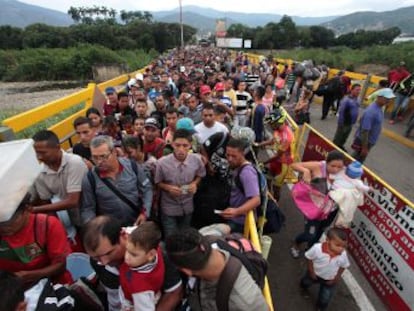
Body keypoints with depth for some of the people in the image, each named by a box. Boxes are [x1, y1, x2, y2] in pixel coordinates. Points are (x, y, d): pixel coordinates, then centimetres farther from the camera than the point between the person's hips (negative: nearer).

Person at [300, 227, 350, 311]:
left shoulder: (343, 255, -32)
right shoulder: (317, 248, -39)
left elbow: (343, 266, -11)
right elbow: (309, 258, -20)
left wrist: (337, 278, -8)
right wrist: (311, 271, -15)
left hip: (330, 280, 0)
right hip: (315, 274, 0)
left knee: (325, 298, 19)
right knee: (306, 282, 31)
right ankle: (304, 289, 69)